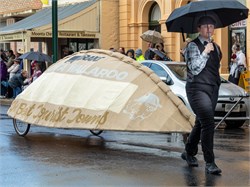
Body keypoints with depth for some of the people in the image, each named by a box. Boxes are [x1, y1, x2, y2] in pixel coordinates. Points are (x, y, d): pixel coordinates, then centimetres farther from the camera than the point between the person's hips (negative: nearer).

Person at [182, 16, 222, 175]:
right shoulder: (193, 46, -5)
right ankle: (210, 163, -13)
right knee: (208, 123, -17)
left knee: (201, 123, 13)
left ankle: (189, 153, 32)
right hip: (198, 88, -7)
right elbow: (195, 69, -14)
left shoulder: (216, 47, 15)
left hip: (213, 88, 7)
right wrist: (205, 52, -17)